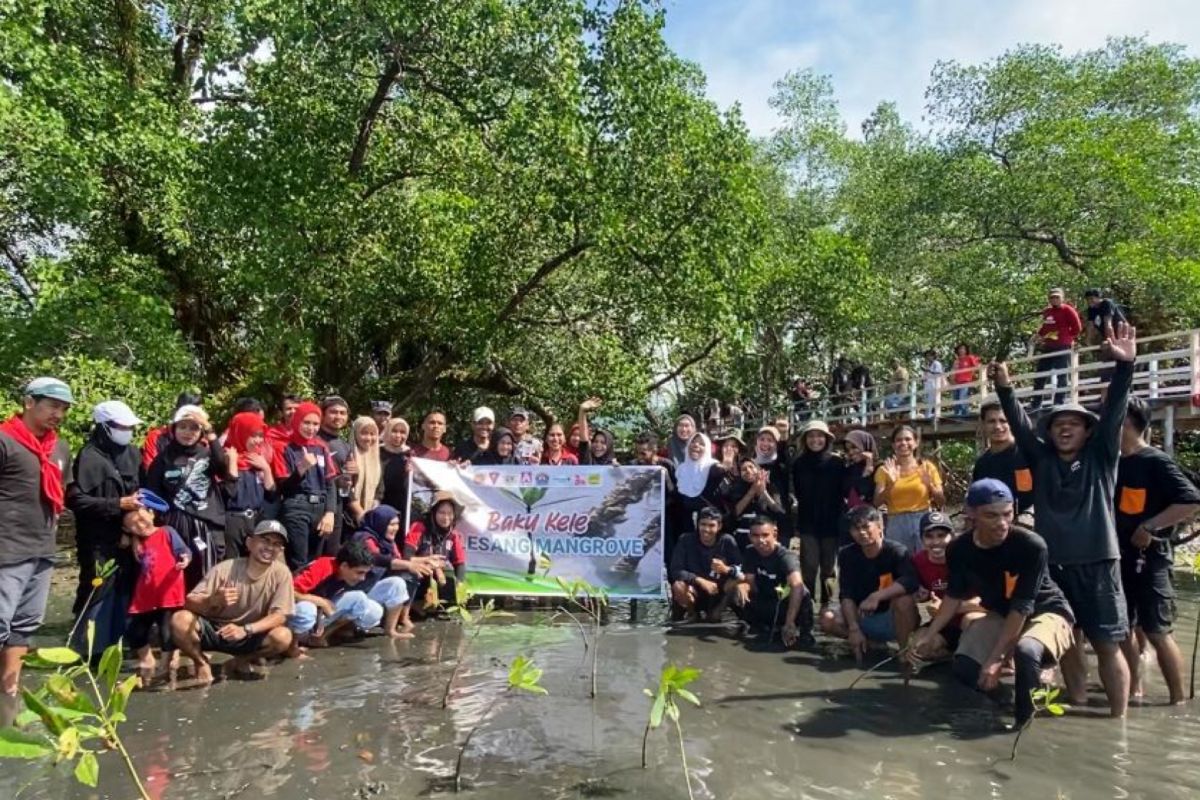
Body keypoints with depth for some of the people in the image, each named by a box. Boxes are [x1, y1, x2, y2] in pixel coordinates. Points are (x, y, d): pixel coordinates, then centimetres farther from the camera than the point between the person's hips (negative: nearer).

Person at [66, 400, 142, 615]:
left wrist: (142, 500, 5)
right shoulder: (90, 457, -10)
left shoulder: (132, 453, 10)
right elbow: (74, 499, -16)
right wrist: (118, 504, -17)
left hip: (127, 537, 6)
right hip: (98, 542, -6)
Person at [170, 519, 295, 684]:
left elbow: (280, 615, -18)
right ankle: (202, 663, 0)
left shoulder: (281, 573, -14)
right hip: (214, 630, -1)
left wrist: (246, 630, -33)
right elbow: (189, 602, -20)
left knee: (283, 636, -29)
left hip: (250, 636, 1)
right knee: (179, 619, -29)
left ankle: (240, 661, 3)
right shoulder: (225, 569, -17)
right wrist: (214, 600, -42)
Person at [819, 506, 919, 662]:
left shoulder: (896, 551, -17)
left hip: (893, 620, -4)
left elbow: (911, 581, -36)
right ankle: (869, 641, 4)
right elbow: (846, 595, -12)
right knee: (827, 618, -20)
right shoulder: (847, 554, -7)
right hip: (862, 617, 4)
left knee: (903, 599, -35)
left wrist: (876, 596, -44)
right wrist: (854, 629, -24)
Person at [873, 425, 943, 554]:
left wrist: (929, 485, -13)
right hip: (896, 525, 0)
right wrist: (891, 484, -18)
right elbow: (877, 503, -4)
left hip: (923, 522, 0)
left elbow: (941, 502, 5)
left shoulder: (927, 467, 4)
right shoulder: (885, 469, 4)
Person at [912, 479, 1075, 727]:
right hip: (1000, 614, 5)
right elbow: (955, 596, 1)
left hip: (1045, 611, -5)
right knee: (964, 666, -15)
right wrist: (931, 633, -9)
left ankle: (1025, 723, -13)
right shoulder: (959, 549, -16)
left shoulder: (1031, 546, -30)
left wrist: (996, 659, -28)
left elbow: (1021, 607, -27)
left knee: (1026, 652, -37)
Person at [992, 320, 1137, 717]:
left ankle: (1118, 721, 11)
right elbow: (1020, 423, -3)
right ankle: (1077, 711, 28)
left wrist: (1124, 365, -22)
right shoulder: (1041, 458, 7)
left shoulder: (1100, 458, 2)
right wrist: (1004, 387, -19)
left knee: (1107, 645, 1)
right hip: (1052, 563, 3)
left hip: (1097, 562, -3)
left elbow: (1113, 412, -10)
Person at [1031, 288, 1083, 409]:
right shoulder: (1046, 312, 14)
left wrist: (1066, 338, -1)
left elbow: (1077, 328, -6)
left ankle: (1060, 403, 1)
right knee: (1039, 376, 8)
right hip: (1047, 348, 7)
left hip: (1062, 348, -7)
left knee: (1061, 376, -3)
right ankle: (1035, 404, 14)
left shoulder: (1068, 310, -4)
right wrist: (1039, 336, 12)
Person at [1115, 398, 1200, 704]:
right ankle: (1135, 689, 26)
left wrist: (1148, 527, -21)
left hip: (1148, 559, -7)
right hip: (1117, 558, 7)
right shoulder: (1113, 462, 7)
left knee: (1157, 632, -1)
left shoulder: (1156, 462, -11)